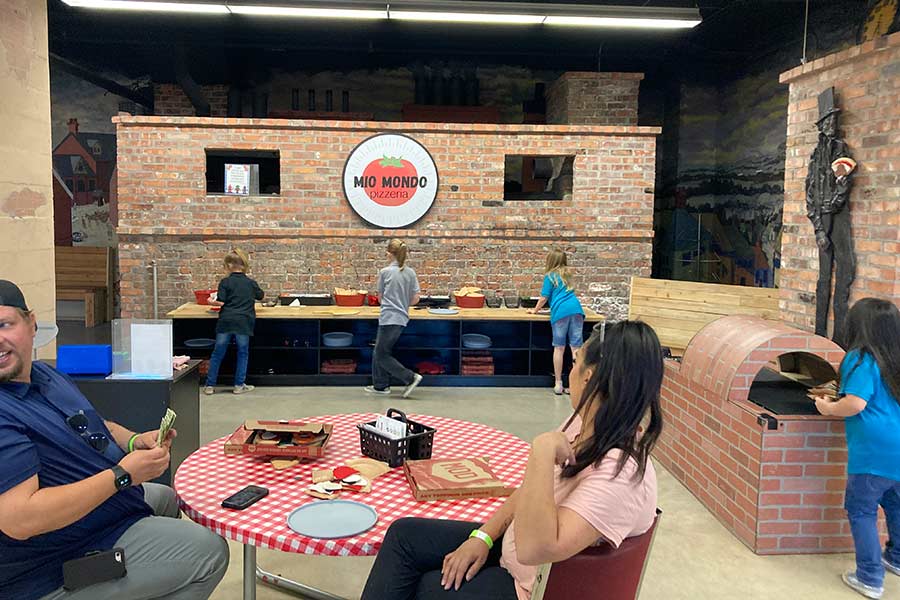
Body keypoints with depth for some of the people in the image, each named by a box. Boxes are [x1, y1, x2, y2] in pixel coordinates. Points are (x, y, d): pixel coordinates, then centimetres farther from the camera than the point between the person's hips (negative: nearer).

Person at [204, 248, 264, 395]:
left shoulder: (225, 282, -2)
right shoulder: (251, 283, 6)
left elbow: (220, 301, -8)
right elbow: (260, 296, 23)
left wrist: (212, 301, 12)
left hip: (226, 321, -1)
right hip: (244, 322, 1)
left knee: (217, 353, 8)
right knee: (242, 353, 12)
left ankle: (210, 385, 14)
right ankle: (239, 385, 13)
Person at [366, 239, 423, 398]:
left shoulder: (385, 272, -7)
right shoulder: (411, 272, 5)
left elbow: (380, 297, 4)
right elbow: (415, 298, 5)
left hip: (389, 319, -7)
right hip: (402, 318, 7)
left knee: (383, 355, 2)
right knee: (378, 352, 17)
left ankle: (410, 377, -5)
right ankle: (380, 385, 21)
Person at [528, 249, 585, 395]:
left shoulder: (550, 276, 8)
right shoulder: (567, 275, 24)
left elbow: (544, 298, 5)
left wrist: (535, 310, 20)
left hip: (560, 312, -4)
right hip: (576, 310, 4)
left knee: (559, 348, 4)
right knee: (576, 348, 1)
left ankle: (558, 384, 9)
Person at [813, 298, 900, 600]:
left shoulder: (861, 359, -13)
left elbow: (856, 403, -22)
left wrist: (828, 408, -4)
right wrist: (840, 394, 27)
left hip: (874, 452, -8)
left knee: (861, 511, 4)